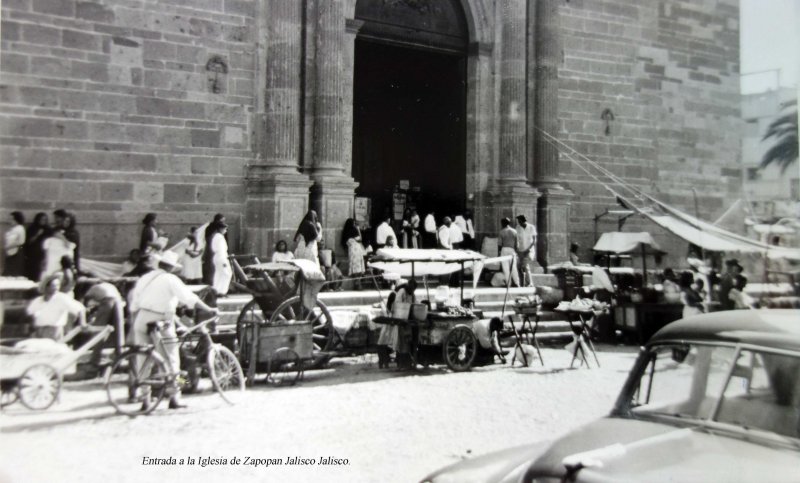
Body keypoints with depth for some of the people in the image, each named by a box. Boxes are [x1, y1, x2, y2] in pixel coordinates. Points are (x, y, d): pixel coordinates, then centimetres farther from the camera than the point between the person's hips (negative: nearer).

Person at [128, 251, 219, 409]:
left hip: (142, 320, 6)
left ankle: (145, 399, 13)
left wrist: (134, 326, 24)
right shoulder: (170, 279, -4)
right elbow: (189, 298, -13)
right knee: (171, 361, 4)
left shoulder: (145, 278, 14)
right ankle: (174, 398, 4)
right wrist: (209, 309, -11)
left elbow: (134, 305, 17)